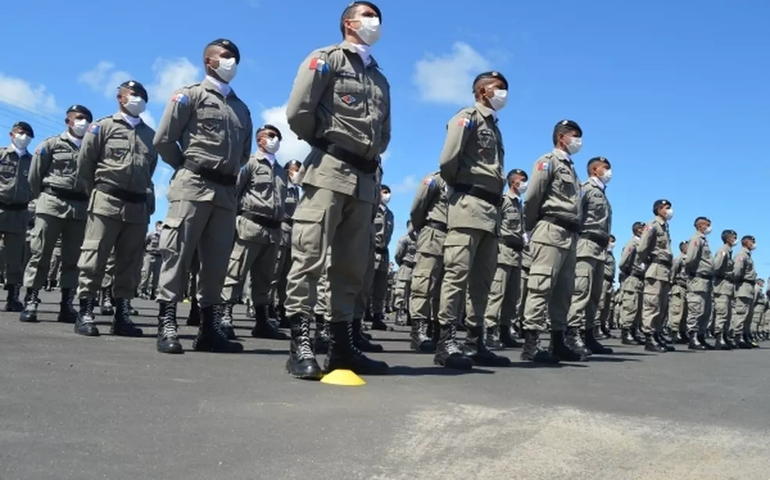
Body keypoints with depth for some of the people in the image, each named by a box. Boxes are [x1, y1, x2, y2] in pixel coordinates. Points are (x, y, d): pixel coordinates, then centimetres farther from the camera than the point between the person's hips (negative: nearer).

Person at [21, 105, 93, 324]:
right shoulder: (52, 144, 6)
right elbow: (35, 174, 8)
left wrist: (88, 200, 7)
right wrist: (44, 197, 12)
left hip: (80, 208, 2)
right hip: (52, 204, -2)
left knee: (73, 258, 2)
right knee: (40, 254, -4)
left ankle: (66, 306, 6)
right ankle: (30, 302, -2)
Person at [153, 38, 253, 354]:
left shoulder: (241, 108, 18)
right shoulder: (190, 95, 4)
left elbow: (244, 152, 26)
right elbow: (163, 140, 0)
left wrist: (229, 173, 13)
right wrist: (189, 170, 6)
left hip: (226, 192, 5)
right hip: (193, 186, -5)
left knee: (217, 263, 5)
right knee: (178, 255, -7)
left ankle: (209, 329, 10)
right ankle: (167, 326, -4)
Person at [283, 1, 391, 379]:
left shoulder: (380, 79, 24)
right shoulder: (327, 58, 5)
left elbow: (385, 130, 29)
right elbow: (298, 112, -5)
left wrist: (372, 155, 13)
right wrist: (323, 143, 5)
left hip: (365, 179, 7)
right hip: (329, 170, -6)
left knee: (352, 266, 6)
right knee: (309, 256, -12)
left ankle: (342, 345, 11)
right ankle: (300, 344, -12)